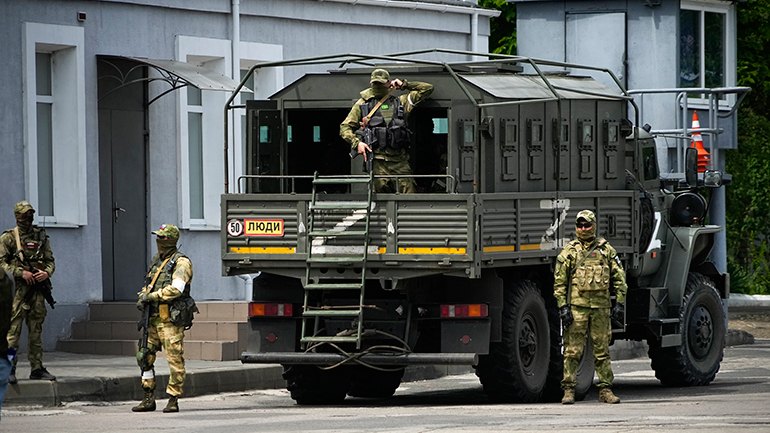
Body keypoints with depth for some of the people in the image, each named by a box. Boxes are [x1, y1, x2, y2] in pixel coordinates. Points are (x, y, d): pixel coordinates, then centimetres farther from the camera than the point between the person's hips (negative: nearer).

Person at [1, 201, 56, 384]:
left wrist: (46, 273, -8)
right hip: (17, 288, -5)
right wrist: (21, 273, -16)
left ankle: (37, 369, 12)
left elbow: (50, 261, 14)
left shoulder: (41, 237, 14)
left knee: (36, 330, 8)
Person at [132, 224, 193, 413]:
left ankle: (173, 400, -1)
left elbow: (176, 288, -21)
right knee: (145, 356, 7)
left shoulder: (181, 262, -8)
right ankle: (149, 399, 14)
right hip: (153, 318, 8)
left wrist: (152, 296, -17)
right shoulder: (157, 260, 18)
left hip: (170, 319, -8)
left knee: (175, 360, -6)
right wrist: (143, 298, 4)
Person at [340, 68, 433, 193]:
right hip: (377, 160, -1)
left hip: (399, 159, 1)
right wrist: (357, 143, -4)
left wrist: (404, 85, 18)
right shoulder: (363, 104, 15)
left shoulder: (400, 102, 18)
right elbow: (345, 127, 14)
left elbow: (427, 89, 23)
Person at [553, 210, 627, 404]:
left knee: (602, 350, 5)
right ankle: (568, 390, -1)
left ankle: (605, 390, 10)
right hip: (577, 306, -2)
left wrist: (619, 303, 4)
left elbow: (619, 277, 12)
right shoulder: (569, 251, 5)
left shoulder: (606, 249, 10)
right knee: (573, 350, -4)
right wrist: (563, 307, -5)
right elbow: (559, 282, 4)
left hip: (601, 307, 2)